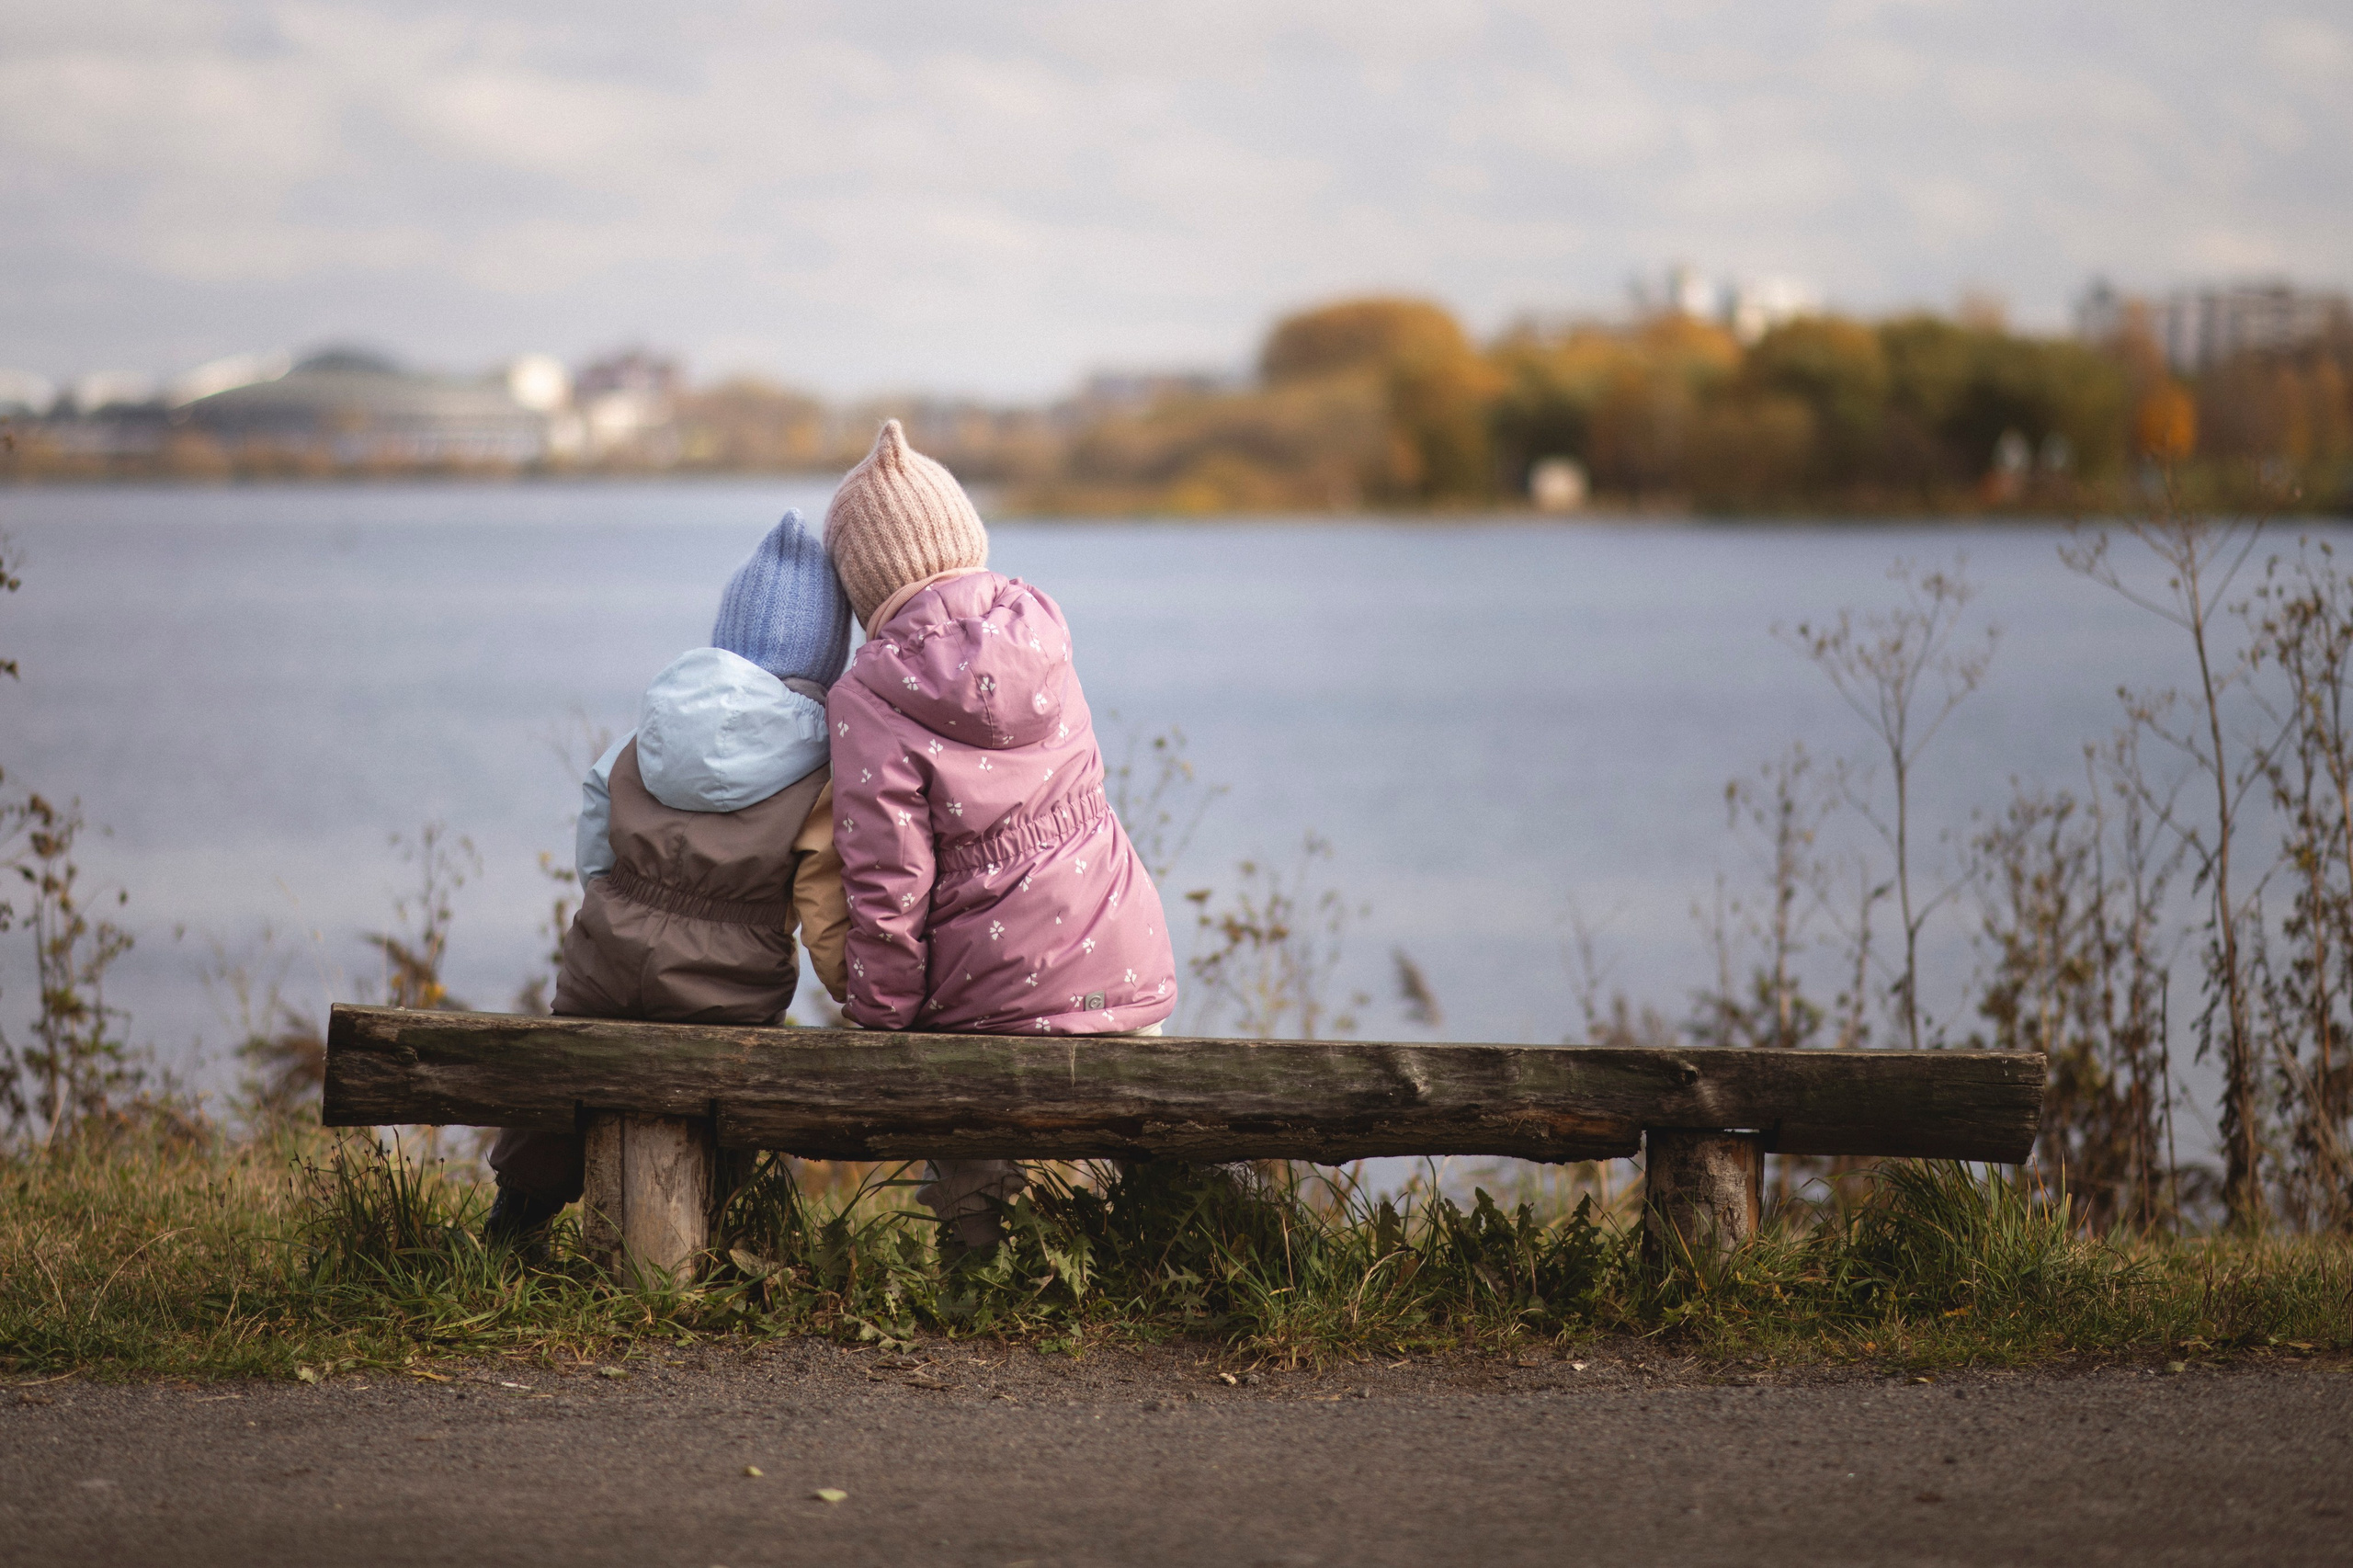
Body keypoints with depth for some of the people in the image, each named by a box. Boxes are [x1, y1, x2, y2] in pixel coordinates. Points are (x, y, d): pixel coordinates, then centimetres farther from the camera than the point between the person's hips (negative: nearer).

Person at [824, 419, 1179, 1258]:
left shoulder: (869, 699, -13)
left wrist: (877, 1025, -1)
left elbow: (888, 895, -14)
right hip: (1126, 972, 4)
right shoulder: (1036, 631, 3)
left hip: (995, 996, -4)